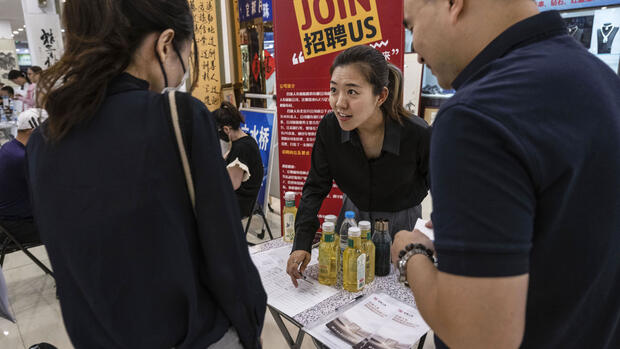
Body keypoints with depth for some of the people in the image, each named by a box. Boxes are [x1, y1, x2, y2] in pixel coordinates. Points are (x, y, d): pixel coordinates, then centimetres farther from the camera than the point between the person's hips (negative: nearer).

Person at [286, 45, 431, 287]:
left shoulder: (417, 133, -29)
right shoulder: (329, 127, -21)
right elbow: (315, 187, -13)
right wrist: (302, 243, -22)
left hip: (401, 223, -2)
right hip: (354, 217, 3)